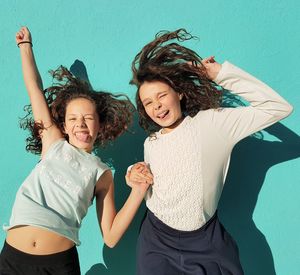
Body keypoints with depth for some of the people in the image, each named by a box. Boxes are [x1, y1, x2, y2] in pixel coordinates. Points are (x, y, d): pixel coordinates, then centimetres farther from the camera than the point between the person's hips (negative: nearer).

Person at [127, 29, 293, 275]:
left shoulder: (212, 123, -12)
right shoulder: (150, 143, 2)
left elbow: (278, 107, -15)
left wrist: (221, 74, -16)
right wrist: (137, 175, -5)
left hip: (207, 244, -3)